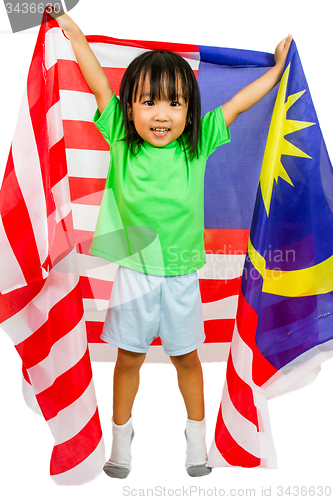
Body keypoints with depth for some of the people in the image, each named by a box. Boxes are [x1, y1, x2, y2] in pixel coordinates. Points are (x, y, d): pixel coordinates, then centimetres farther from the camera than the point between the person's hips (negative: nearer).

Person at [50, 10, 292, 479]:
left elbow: (239, 101, 1)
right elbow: (98, 82, -5)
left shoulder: (198, 144, -7)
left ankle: (197, 431, 40)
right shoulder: (121, 140, -8)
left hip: (182, 275, 0)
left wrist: (278, 65, 9)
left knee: (186, 356, 17)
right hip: (134, 274, 0)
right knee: (129, 358, 15)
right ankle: (121, 433, 38)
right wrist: (72, 28, 0)